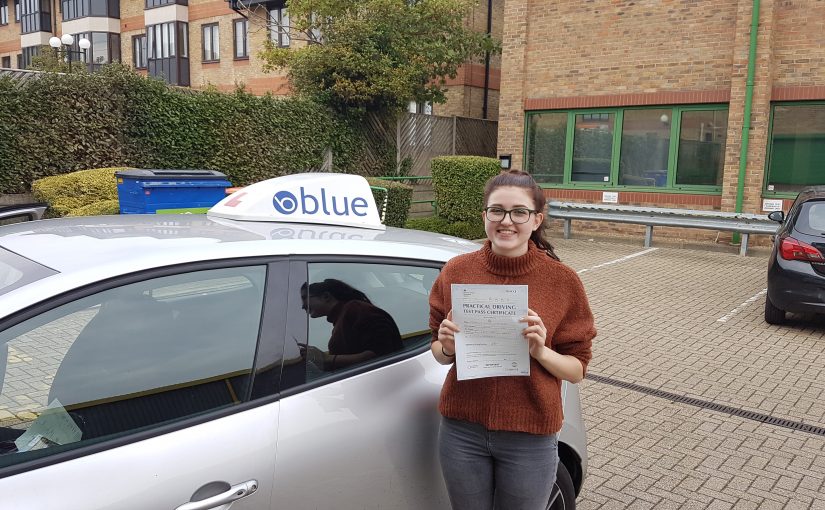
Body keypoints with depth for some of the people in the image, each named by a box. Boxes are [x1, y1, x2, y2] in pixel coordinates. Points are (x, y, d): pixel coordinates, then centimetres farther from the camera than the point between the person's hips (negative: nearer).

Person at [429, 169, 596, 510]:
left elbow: (577, 370, -2)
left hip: (529, 437, -1)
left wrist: (541, 352, -20)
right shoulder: (456, 272, -3)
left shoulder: (562, 280, -8)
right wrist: (447, 348, -13)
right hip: (462, 430, 2)